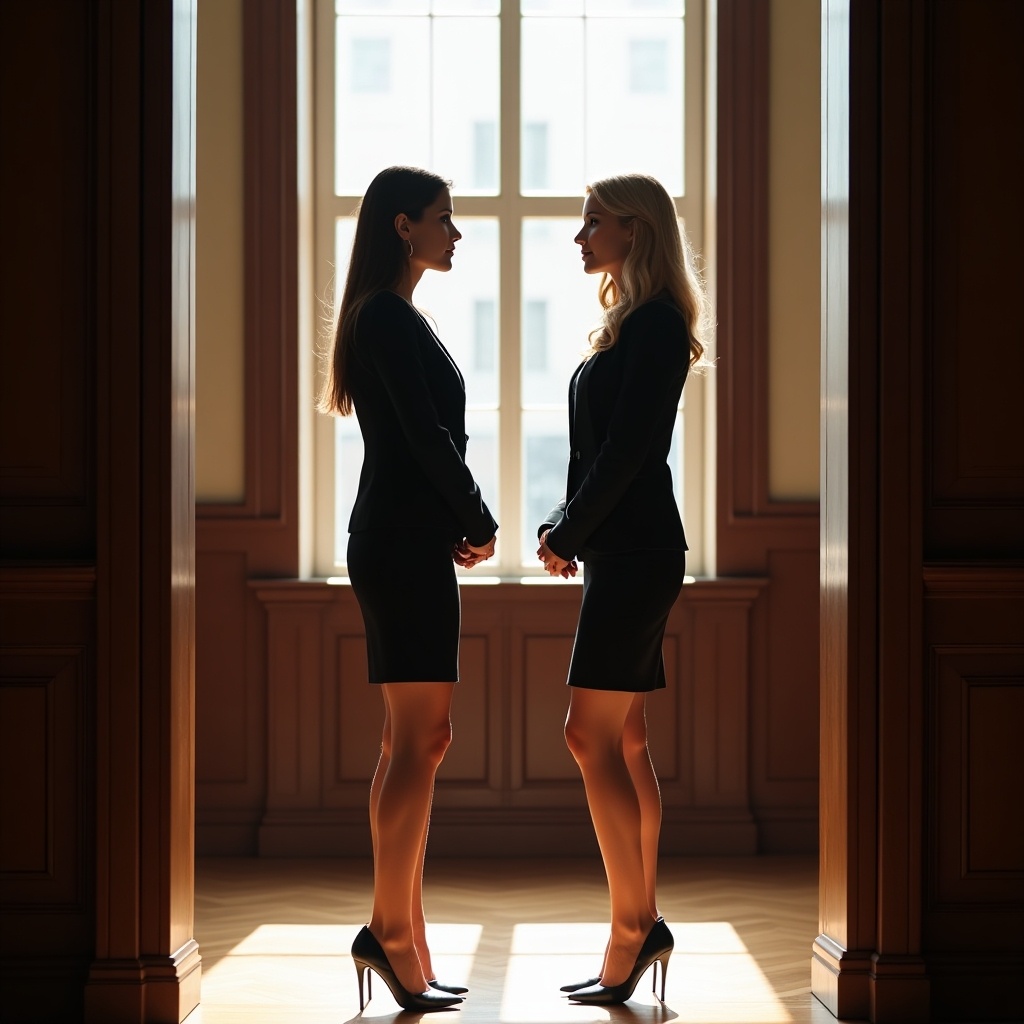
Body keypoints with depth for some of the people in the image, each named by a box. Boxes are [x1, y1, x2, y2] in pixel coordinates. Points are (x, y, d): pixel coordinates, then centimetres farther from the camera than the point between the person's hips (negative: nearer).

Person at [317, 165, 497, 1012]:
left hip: (407, 541, 10)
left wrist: (456, 525, 7)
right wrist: (480, 525, -6)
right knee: (420, 737, -10)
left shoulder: (388, 315, 19)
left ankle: (402, 943, 12)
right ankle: (391, 930, -7)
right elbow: (427, 435, -17)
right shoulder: (389, 315, -11)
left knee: (412, 739, 9)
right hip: (404, 543, -10)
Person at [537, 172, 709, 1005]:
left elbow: (625, 448, -17)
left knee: (592, 734, -11)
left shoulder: (655, 324, -11)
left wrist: (567, 534, -9)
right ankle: (643, 924, 13)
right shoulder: (631, 324, 18)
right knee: (625, 741, 9)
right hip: (625, 552, 10)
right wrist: (565, 529, 6)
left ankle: (633, 928, -7)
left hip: (636, 552, -10)